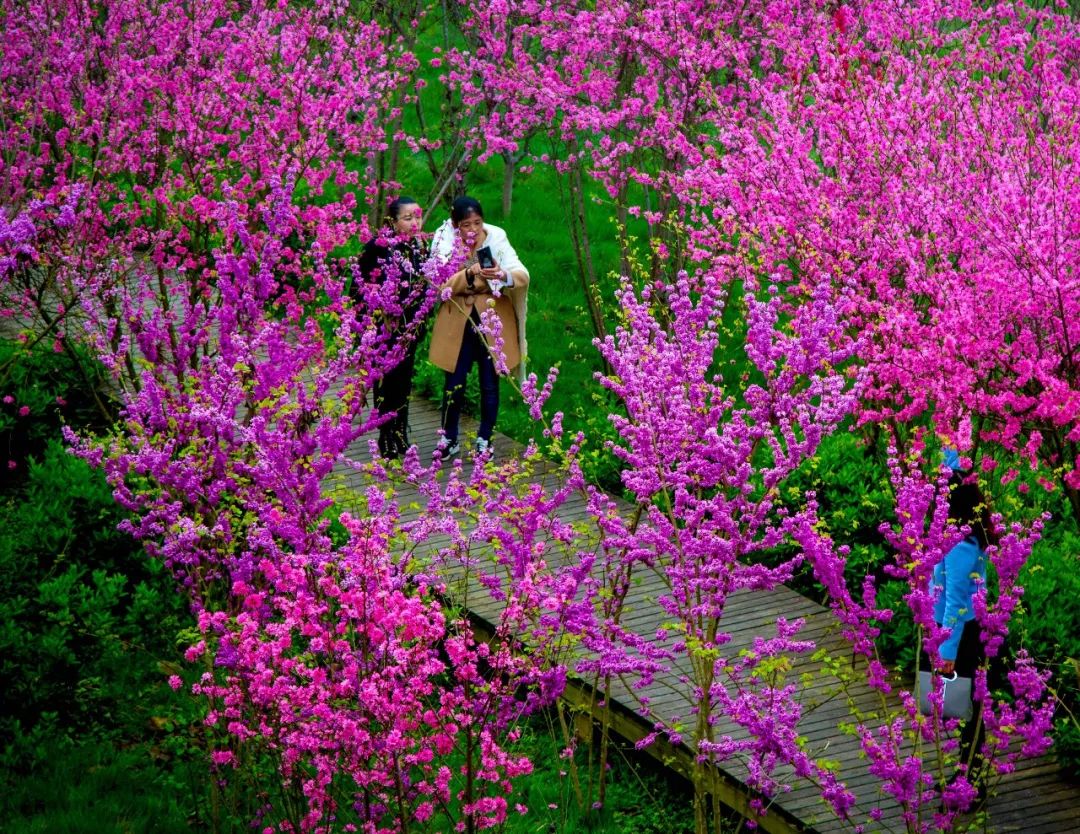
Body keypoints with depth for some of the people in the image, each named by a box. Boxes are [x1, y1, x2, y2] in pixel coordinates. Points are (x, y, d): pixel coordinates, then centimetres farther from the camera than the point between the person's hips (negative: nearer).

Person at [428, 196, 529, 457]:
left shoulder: (496, 240, -7)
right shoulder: (446, 245, -6)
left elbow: (523, 275, -17)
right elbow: (443, 285, -16)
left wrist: (503, 275, -39)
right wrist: (470, 274, -32)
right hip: (458, 323, 0)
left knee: (490, 384, 5)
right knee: (454, 383, 5)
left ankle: (484, 440, 20)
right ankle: (449, 438, 22)